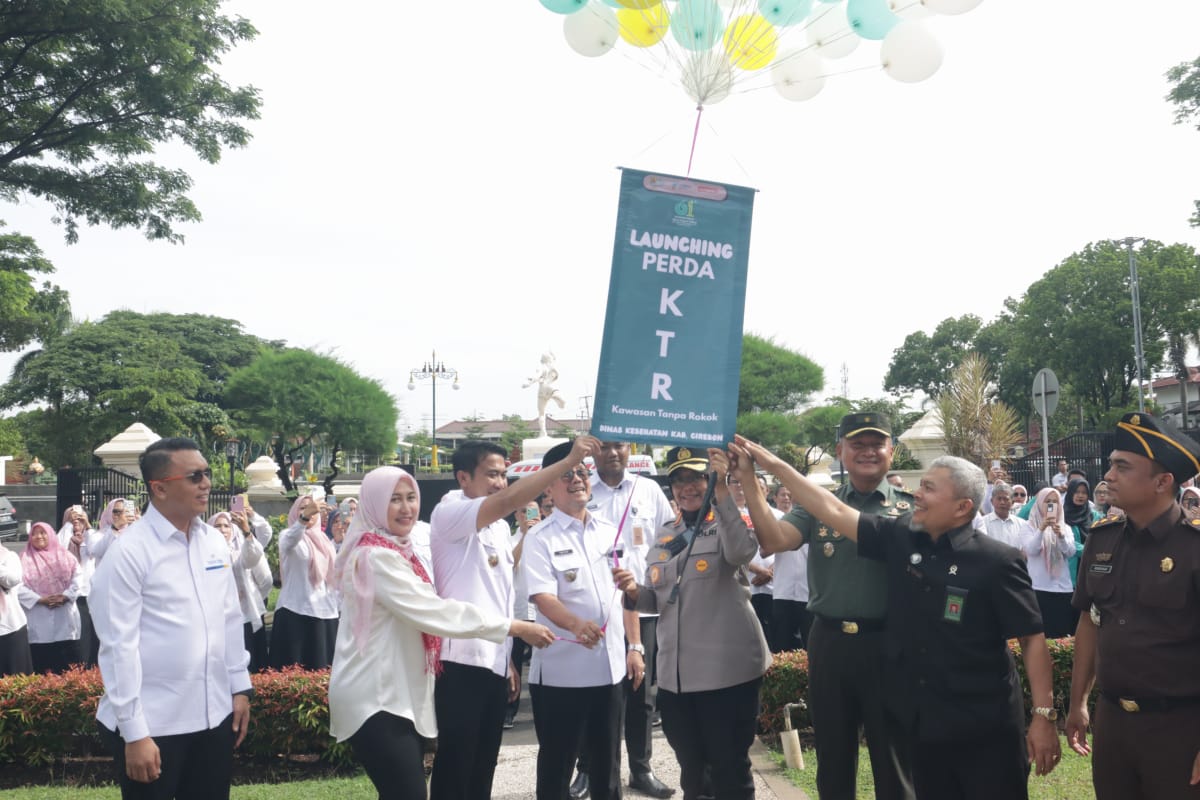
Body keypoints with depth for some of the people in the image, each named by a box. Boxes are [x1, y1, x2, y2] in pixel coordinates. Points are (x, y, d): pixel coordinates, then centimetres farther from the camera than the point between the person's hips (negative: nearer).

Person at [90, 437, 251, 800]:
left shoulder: (215, 541, 5)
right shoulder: (129, 551, -13)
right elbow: (119, 645, -14)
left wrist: (240, 687, 11)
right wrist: (134, 732, -14)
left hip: (215, 715, 6)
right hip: (153, 724, -5)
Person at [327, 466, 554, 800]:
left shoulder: (396, 550, 15)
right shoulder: (376, 556, -17)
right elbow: (433, 612, -23)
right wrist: (517, 627, -21)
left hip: (397, 694, 10)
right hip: (376, 699, -10)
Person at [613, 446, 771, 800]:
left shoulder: (730, 523, -5)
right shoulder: (664, 536, 13)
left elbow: (742, 550, -29)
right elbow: (656, 599, 15)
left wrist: (721, 489, -34)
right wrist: (634, 591, -7)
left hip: (728, 669, -6)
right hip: (675, 674, 6)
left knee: (730, 768, 4)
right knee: (690, 769, 19)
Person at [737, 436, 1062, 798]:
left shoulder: (997, 562, -12)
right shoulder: (899, 538, 0)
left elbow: (1032, 638, -10)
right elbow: (834, 511, 2)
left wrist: (1043, 716, -13)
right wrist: (774, 464, 1)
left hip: (984, 729, -4)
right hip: (923, 722, 5)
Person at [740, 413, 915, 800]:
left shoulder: (909, 507, 1)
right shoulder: (817, 505, 5)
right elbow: (774, 539, -10)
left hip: (887, 643, -2)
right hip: (829, 642, 2)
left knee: (893, 760, 11)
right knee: (832, 758, 17)